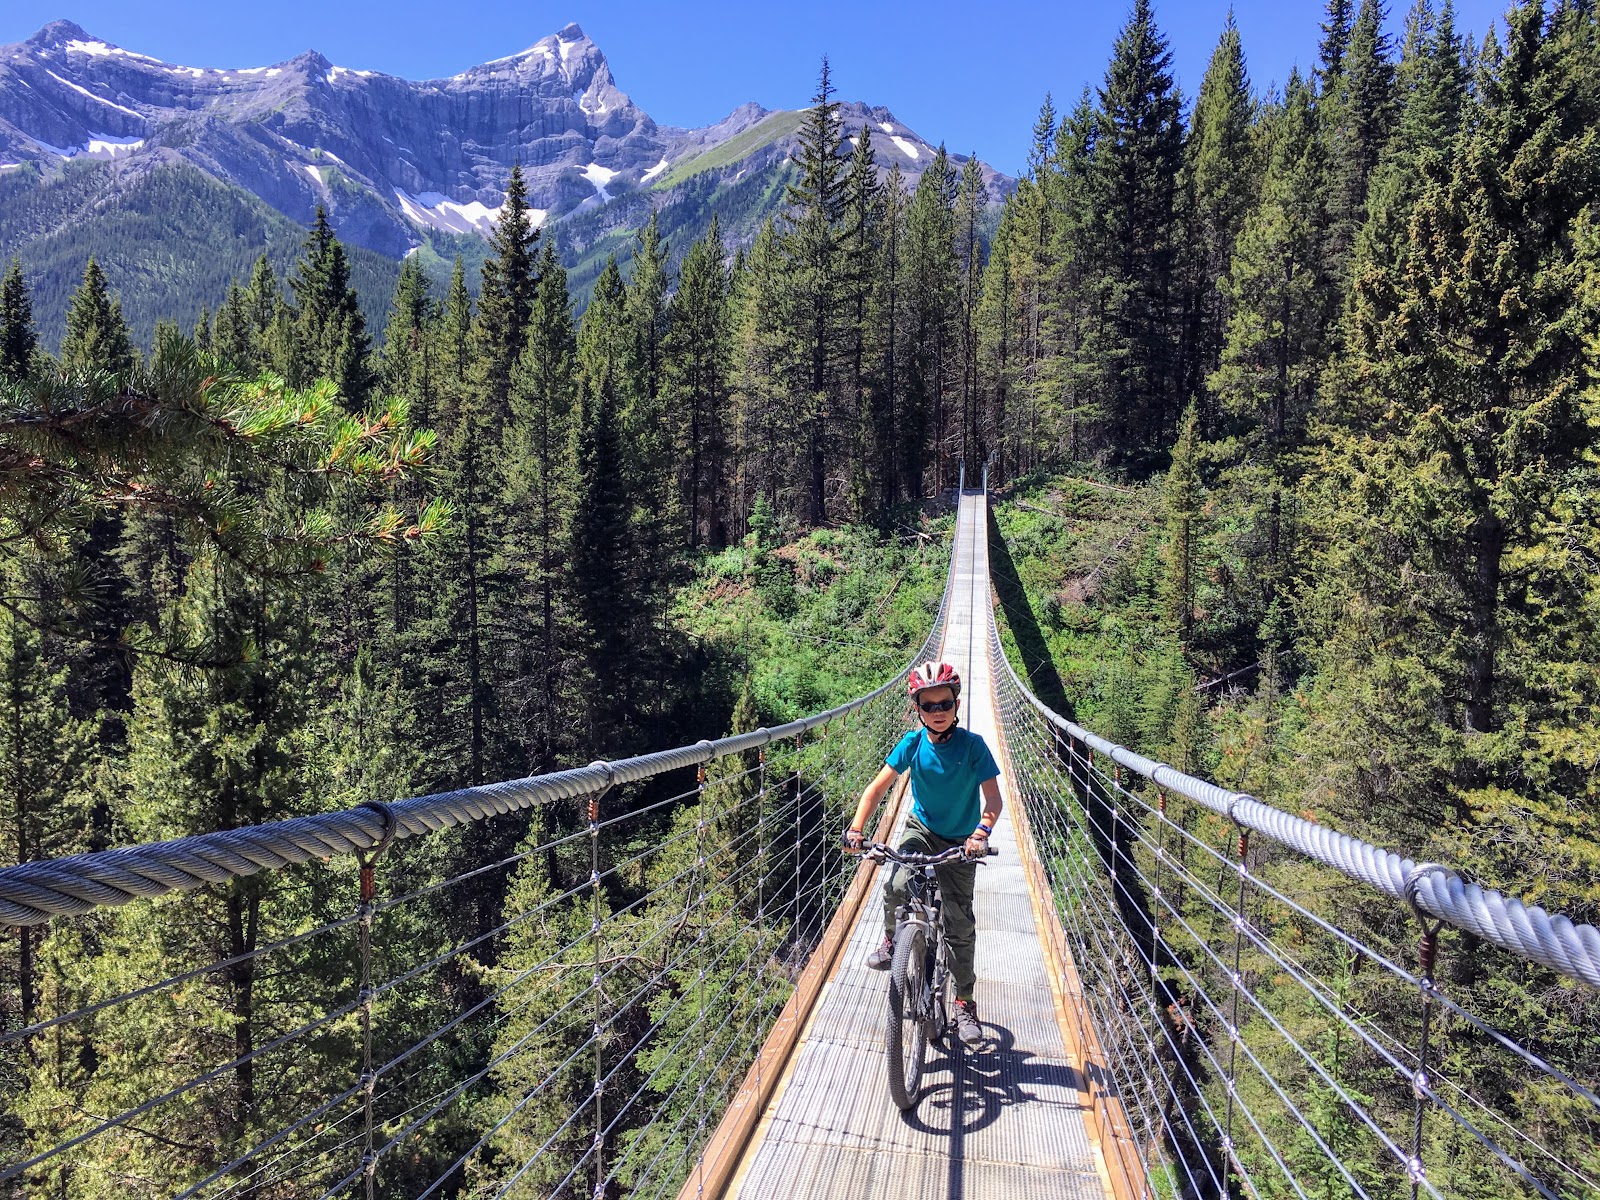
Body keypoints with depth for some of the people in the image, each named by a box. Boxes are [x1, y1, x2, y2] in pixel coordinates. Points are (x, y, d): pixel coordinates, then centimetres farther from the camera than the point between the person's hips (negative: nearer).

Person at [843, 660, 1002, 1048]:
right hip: (921, 829, 1)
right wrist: (856, 827, -23)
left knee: (960, 922, -1)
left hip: (960, 841, -1)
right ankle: (891, 939, 8)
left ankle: (965, 1004, 16)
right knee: (895, 886, -26)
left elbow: (993, 798, -21)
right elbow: (878, 787, -11)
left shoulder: (973, 745, -19)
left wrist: (981, 832, -40)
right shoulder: (912, 743, -13)